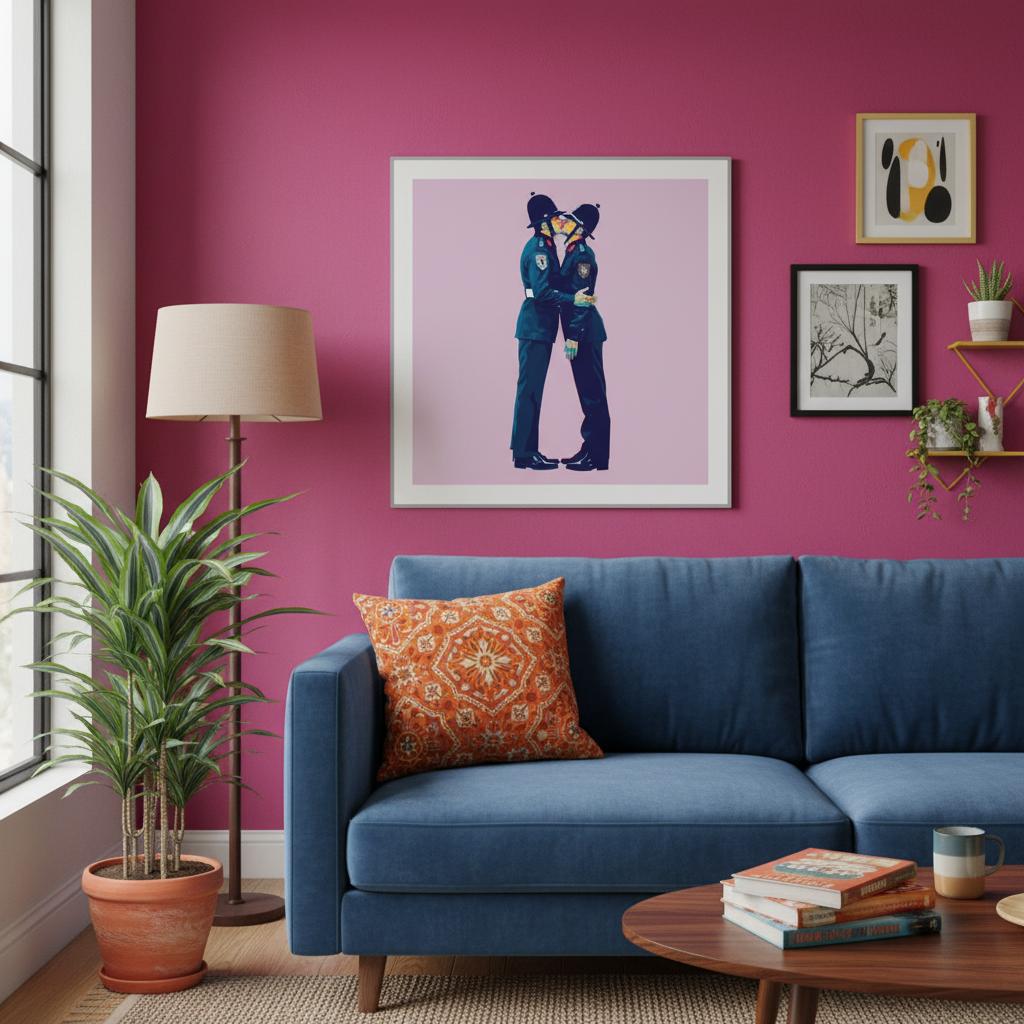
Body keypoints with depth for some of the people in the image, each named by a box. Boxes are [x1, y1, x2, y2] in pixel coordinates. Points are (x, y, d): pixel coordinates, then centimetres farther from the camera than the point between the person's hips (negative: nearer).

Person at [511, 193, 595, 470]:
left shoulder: (543, 246, 16)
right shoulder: (539, 248, -15)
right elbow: (542, 292, -22)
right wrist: (573, 299, -23)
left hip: (540, 325, 10)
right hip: (536, 326, -10)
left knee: (533, 389, 12)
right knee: (530, 389, -7)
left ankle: (527, 451, 17)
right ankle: (523, 454, -5)